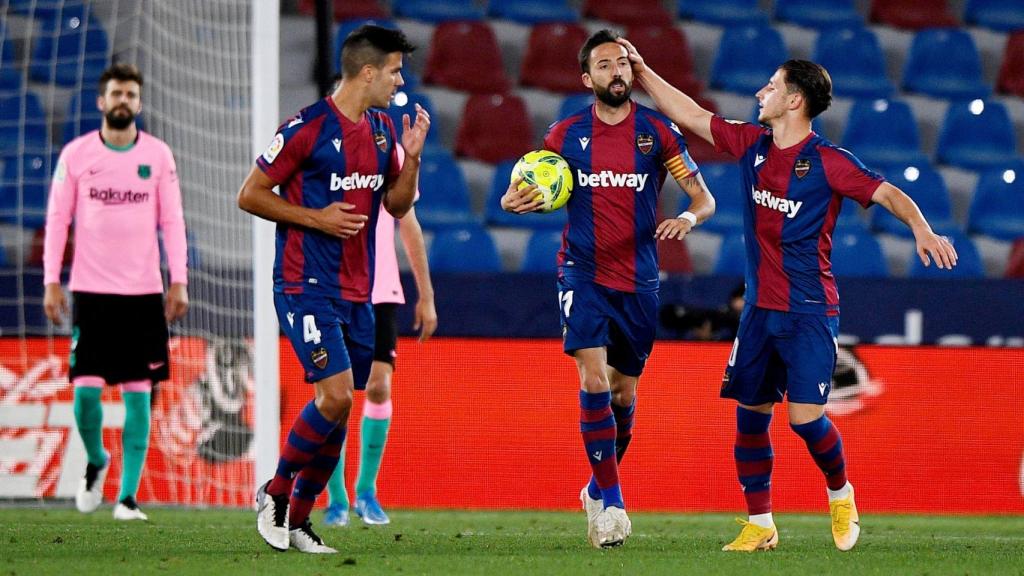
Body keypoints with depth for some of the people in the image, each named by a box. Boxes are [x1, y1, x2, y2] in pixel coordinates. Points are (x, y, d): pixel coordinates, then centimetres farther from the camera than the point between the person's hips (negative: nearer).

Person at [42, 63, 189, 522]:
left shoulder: (158, 155, 5)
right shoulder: (76, 154, 3)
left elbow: (172, 221, 6)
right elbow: (57, 220, 5)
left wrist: (178, 282, -1)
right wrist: (51, 282, -1)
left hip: (143, 292, 1)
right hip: (90, 290, -1)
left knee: (138, 396, -2)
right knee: (86, 390, -7)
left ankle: (127, 497, 1)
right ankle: (95, 461, 23)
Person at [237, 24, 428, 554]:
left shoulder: (382, 131, 10)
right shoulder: (307, 128, -12)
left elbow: (397, 206, 20)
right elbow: (249, 195, -8)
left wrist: (411, 156, 3)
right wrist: (316, 218, -16)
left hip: (356, 292, 8)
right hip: (306, 287, -7)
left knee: (338, 410, 6)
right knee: (336, 396, -19)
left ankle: (298, 520, 18)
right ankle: (275, 493, 0)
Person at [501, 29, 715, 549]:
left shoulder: (657, 131, -1)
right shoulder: (566, 134, 2)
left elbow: (704, 198, 1)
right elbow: (535, 191, 13)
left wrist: (689, 218, -21)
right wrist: (513, 200, -11)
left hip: (638, 279, 1)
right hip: (584, 272, -1)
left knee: (624, 390, 10)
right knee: (594, 379, -16)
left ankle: (599, 488, 32)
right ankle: (611, 503, -13)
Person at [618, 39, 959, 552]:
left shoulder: (827, 162, -11)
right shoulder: (751, 144, 6)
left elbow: (887, 193, -16)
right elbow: (690, 114, 16)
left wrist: (922, 230, -33)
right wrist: (642, 72, 16)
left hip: (809, 312, -6)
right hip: (760, 310, 6)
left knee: (805, 416, -13)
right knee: (750, 415, 4)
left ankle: (840, 495, 15)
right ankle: (759, 526, 14)